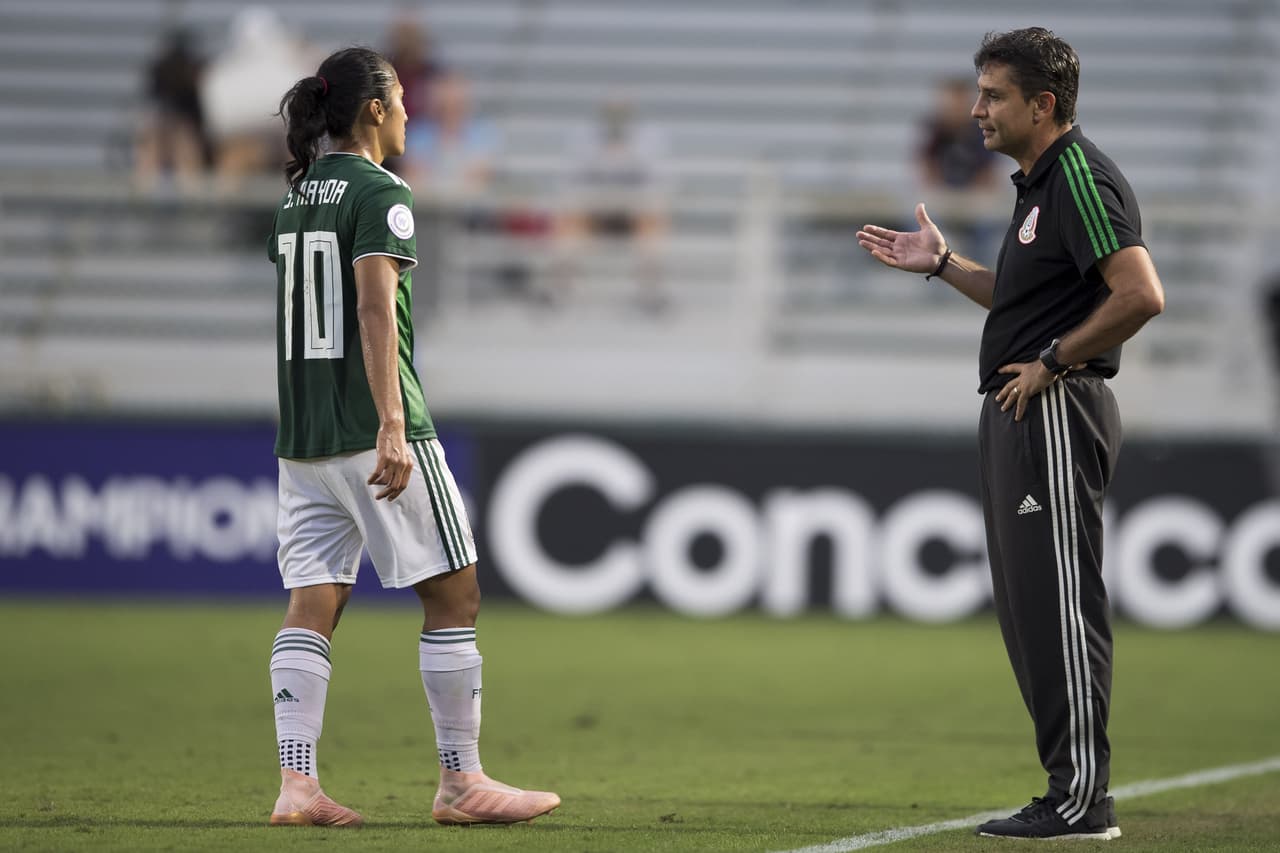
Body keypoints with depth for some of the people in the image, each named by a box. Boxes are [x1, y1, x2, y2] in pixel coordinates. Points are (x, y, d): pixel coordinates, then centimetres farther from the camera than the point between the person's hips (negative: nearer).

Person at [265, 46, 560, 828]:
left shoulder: (299, 194, 14)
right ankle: (461, 780, 4)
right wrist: (391, 426, -26)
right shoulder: (379, 193, -10)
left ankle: (297, 785, -5)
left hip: (303, 433, 8)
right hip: (372, 429, -8)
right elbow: (375, 308, -20)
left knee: (312, 606, 3)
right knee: (455, 593, 2)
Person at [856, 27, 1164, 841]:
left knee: (1059, 605, -9)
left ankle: (1083, 799, -7)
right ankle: (1071, 792, 16)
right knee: (1029, 607, 12)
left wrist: (1052, 362, -18)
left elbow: (1141, 294, -24)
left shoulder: (1083, 178, -14)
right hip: (1020, 415, 11)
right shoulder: (1041, 183, 18)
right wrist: (941, 264, 22)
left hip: (1055, 411, -11)